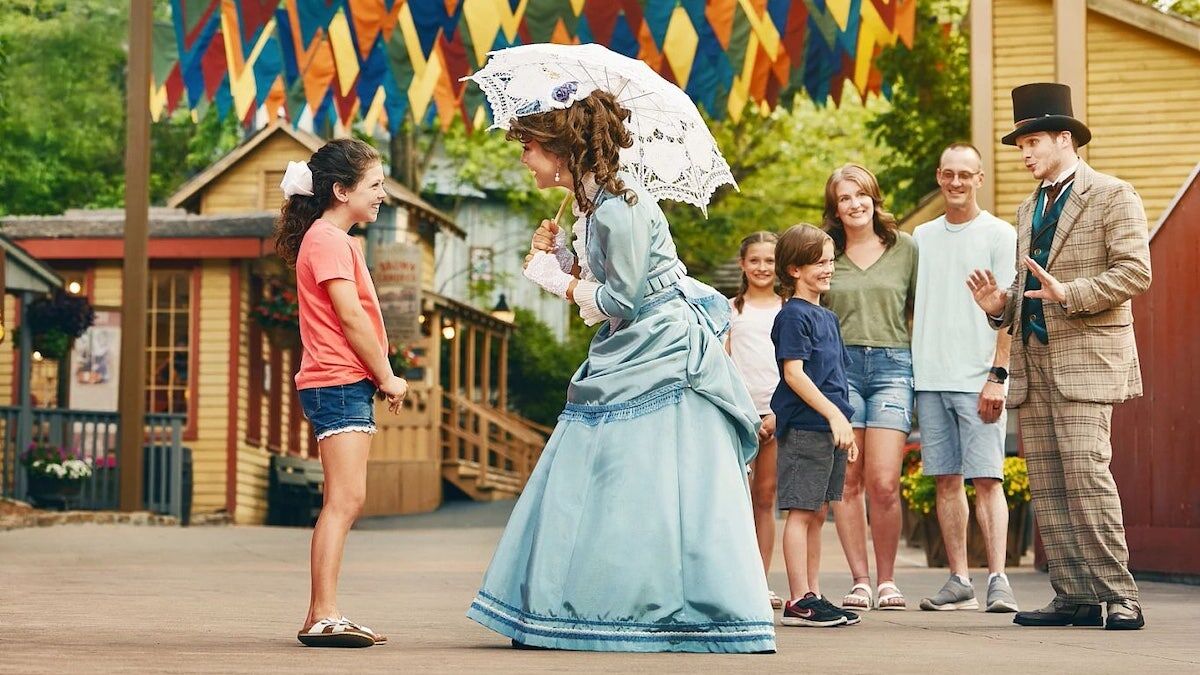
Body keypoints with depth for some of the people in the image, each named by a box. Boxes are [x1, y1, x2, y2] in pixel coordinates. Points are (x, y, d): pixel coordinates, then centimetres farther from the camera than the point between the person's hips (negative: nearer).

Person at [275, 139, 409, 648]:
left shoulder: (336, 240, 22)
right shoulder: (329, 240, -10)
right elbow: (350, 317, -16)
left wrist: (379, 378, 9)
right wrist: (387, 377, -8)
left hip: (348, 384, 11)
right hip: (339, 383, -11)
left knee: (345, 502, 9)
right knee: (345, 499, -14)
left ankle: (320, 618, 11)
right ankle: (324, 616, -17)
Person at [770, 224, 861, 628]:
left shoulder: (828, 317, 19)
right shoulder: (793, 315, -8)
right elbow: (793, 373, -16)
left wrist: (844, 424, 17)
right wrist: (833, 414, -19)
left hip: (830, 427, 9)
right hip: (804, 425, -9)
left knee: (817, 513, 11)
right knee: (801, 511, -7)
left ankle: (813, 596, 16)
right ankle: (798, 601, -6)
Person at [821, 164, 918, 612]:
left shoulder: (904, 248, 10)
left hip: (892, 366, -1)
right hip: (839, 366, 1)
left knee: (883, 482, -9)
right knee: (847, 481, -3)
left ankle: (886, 580, 4)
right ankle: (859, 580, 4)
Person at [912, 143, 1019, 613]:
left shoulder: (999, 235, 1)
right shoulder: (922, 236, 15)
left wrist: (998, 375, -13)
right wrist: (907, 372, 11)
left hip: (978, 380, -5)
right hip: (929, 379, 5)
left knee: (986, 479, -9)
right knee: (946, 480, 5)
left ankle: (998, 579, -11)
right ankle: (958, 581, 8)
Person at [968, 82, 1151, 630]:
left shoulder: (1112, 196, -1)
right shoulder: (1030, 208, 22)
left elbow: (1135, 272, -10)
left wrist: (1069, 293, -21)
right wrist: (1000, 303, 7)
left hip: (1085, 357, -7)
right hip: (1033, 359, 8)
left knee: (1086, 473, -15)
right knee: (1046, 485, 2)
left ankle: (1119, 597, -10)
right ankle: (1073, 596, 5)